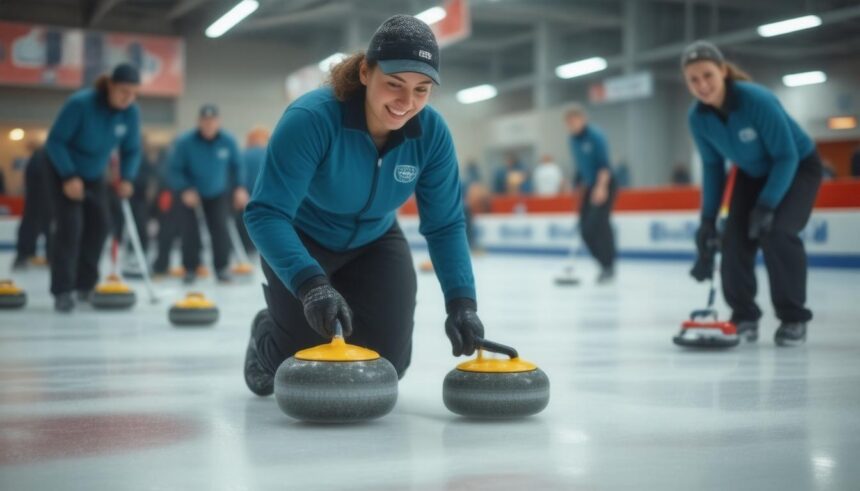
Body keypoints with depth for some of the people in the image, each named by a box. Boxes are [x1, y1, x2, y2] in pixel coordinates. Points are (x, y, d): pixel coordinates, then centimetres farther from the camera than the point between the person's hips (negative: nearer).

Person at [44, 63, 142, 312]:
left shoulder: (132, 113, -17)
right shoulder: (80, 104, -31)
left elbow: (131, 150, -5)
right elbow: (55, 141, -25)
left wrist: (126, 177, -22)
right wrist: (69, 177, -31)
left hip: (94, 174, 5)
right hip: (63, 172, -5)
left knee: (98, 225, 2)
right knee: (70, 226, -16)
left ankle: (86, 284, 18)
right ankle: (62, 291, -10)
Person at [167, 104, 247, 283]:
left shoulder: (228, 141, -14)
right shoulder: (185, 142, -22)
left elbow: (237, 166, 0)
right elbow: (174, 169, -17)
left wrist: (240, 188, -12)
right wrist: (185, 189, -29)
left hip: (217, 194, 2)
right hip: (191, 193, -2)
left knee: (220, 228, -7)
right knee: (190, 230, -10)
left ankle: (221, 267, 8)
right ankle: (190, 269, 7)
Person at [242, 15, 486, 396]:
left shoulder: (431, 132, -23)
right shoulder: (311, 118, -35)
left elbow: (445, 225, -18)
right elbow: (266, 213, -39)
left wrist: (462, 302, -31)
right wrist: (311, 284, -53)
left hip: (374, 242, 4)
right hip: (303, 240, -3)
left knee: (387, 364, -5)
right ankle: (265, 334, 28)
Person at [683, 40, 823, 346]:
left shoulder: (757, 100, -34)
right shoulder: (698, 117, -17)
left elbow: (787, 156, -27)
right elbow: (713, 167, -2)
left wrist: (767, 205, -33)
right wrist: (708, 218, -5)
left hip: (798, 166, -5)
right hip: (753, 173, 5)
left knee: (776, 233, -24)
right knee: (735, 237, -10)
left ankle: (794, 318, -8)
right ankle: (744, 316, 8)